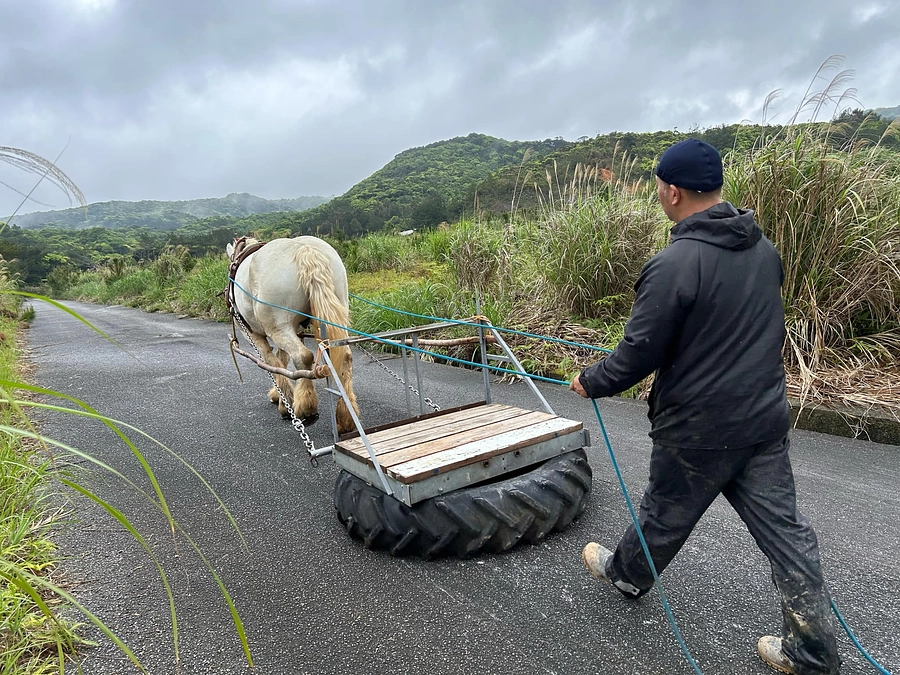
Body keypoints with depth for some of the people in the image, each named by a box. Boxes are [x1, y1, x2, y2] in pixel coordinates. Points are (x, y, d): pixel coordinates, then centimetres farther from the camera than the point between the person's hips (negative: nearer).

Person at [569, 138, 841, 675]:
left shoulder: (674, 265, -24)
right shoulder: (764, 248, 2)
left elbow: (639, 354, -20)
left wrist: (591, 383, -2)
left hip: (699, 428, -6)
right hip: (766, 415, 7)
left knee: (666, 514, 17)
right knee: (784, 527, 13)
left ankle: (627, 573, 43)